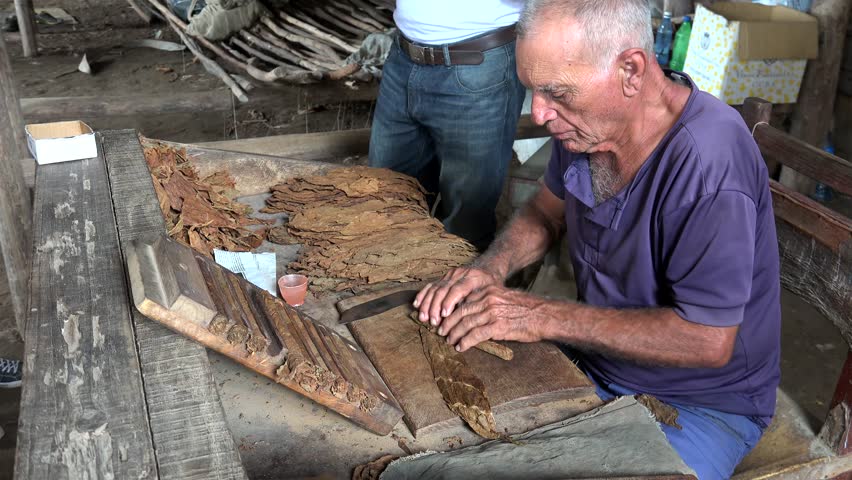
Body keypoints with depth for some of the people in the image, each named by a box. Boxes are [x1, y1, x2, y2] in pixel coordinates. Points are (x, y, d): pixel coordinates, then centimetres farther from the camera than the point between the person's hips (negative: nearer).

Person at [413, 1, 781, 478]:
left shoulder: (707, 163, -31)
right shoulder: (588, 123, -8)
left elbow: (707, 341, -26)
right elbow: (546, 212, 10)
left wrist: (544, 317, -26)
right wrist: (492, 267, -10)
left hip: (703, 402, -5)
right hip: (596, 360, 6)